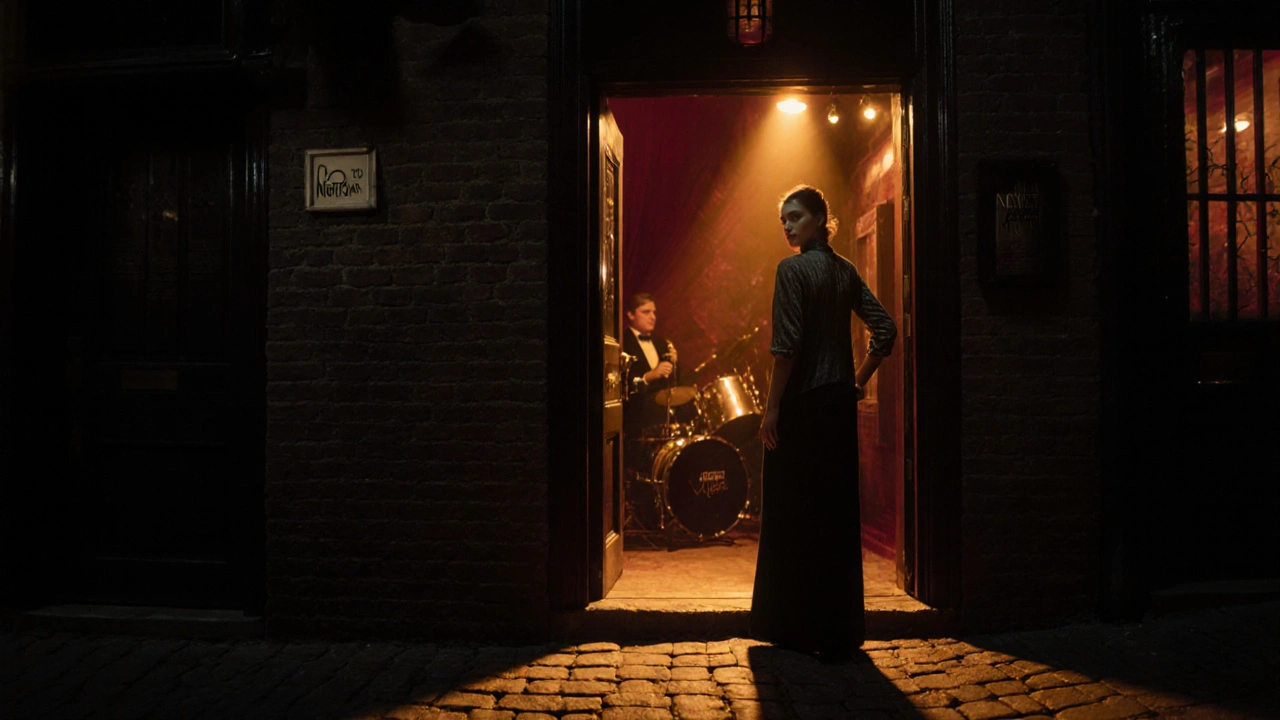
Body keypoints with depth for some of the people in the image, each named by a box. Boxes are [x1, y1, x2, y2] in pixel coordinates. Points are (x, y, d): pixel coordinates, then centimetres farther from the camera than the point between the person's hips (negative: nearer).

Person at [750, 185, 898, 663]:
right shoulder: (845, 270, 11)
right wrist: (858, 381, 16)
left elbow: (787, 346, -16)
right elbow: (884, 330, 11)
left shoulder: (792, 270, -10)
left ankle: (795, 626, 12)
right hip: (840, 404, 7)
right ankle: (840, 631, 20)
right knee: (838, 512, 11)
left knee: (792, 515, 3)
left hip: (801, 406, -7)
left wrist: (772, 407, -13)